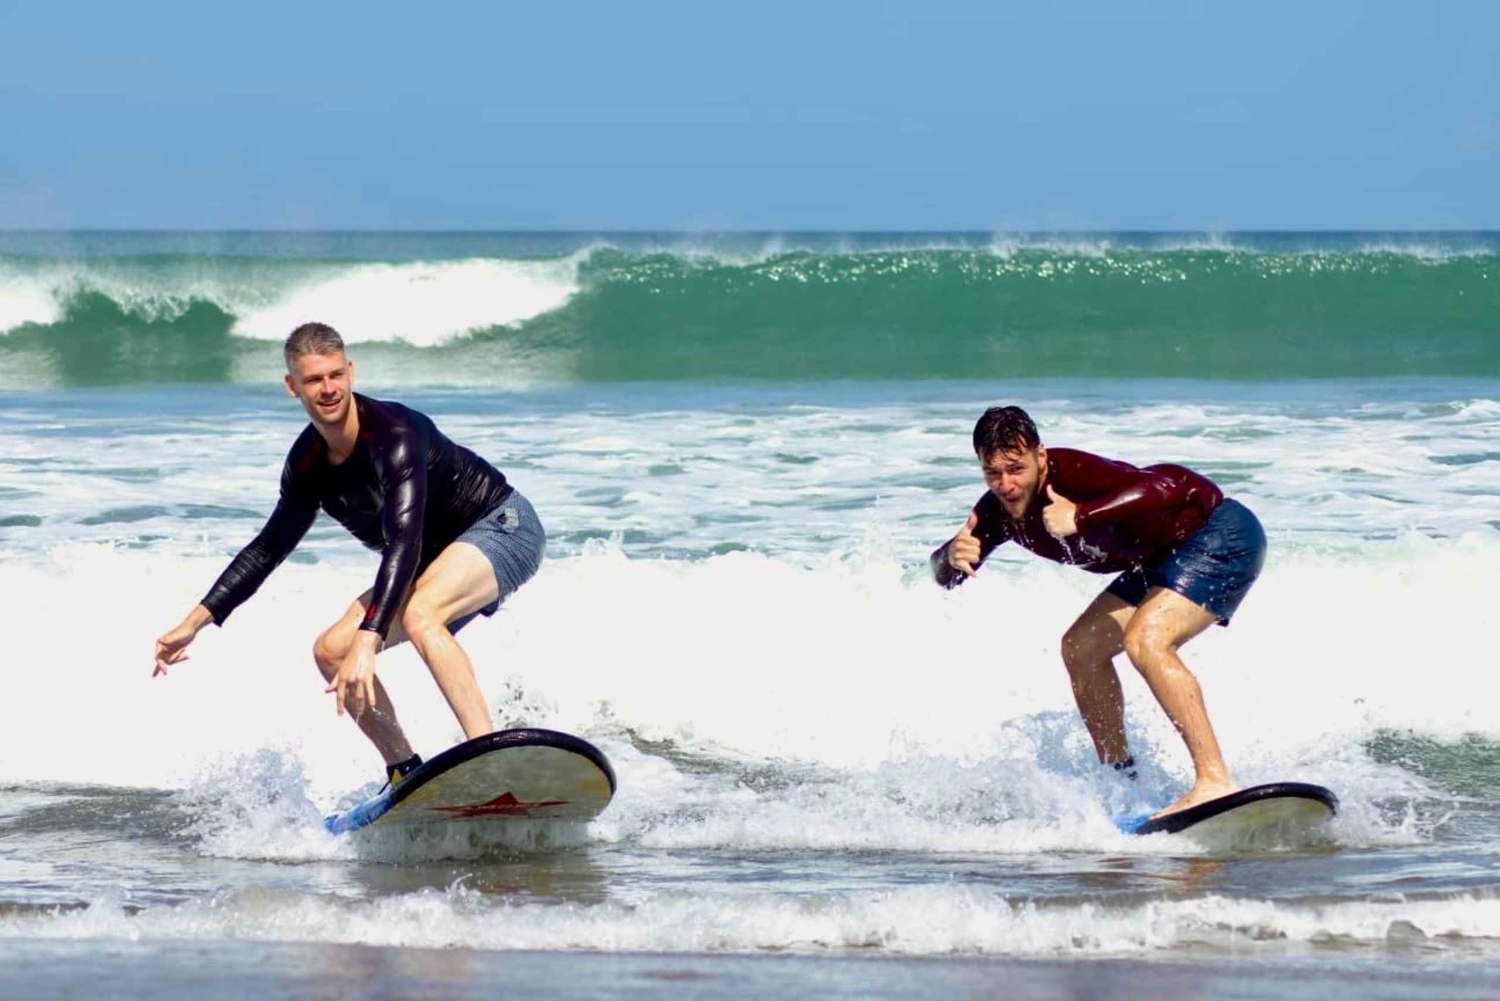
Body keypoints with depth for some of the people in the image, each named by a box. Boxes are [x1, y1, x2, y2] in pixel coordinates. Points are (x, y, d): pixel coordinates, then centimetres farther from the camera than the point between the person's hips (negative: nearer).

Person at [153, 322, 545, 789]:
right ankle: (405, 775, 7)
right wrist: (195, 621, 8)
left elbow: (404, 541, -39)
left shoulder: (395, 434, -29)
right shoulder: (307, 463, -3)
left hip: (505, 525, -9)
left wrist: (368, 642, -49)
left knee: (417, 614, -37)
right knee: (331, 651, 1)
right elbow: (269, 547, 12)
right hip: (439, 558, 9)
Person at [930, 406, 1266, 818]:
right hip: (1166, 559, 10)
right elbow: (946, 575, -1)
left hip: (1223, 535, -9)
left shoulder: (1074, 475, -31)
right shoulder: (999, 512, -6)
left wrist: (1081, 517, -50)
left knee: (1144, 641, -27)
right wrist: (952, 557, -25)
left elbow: (1169, 485, -44)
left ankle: (1215, 782, -31)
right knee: (1082, 648, 9)